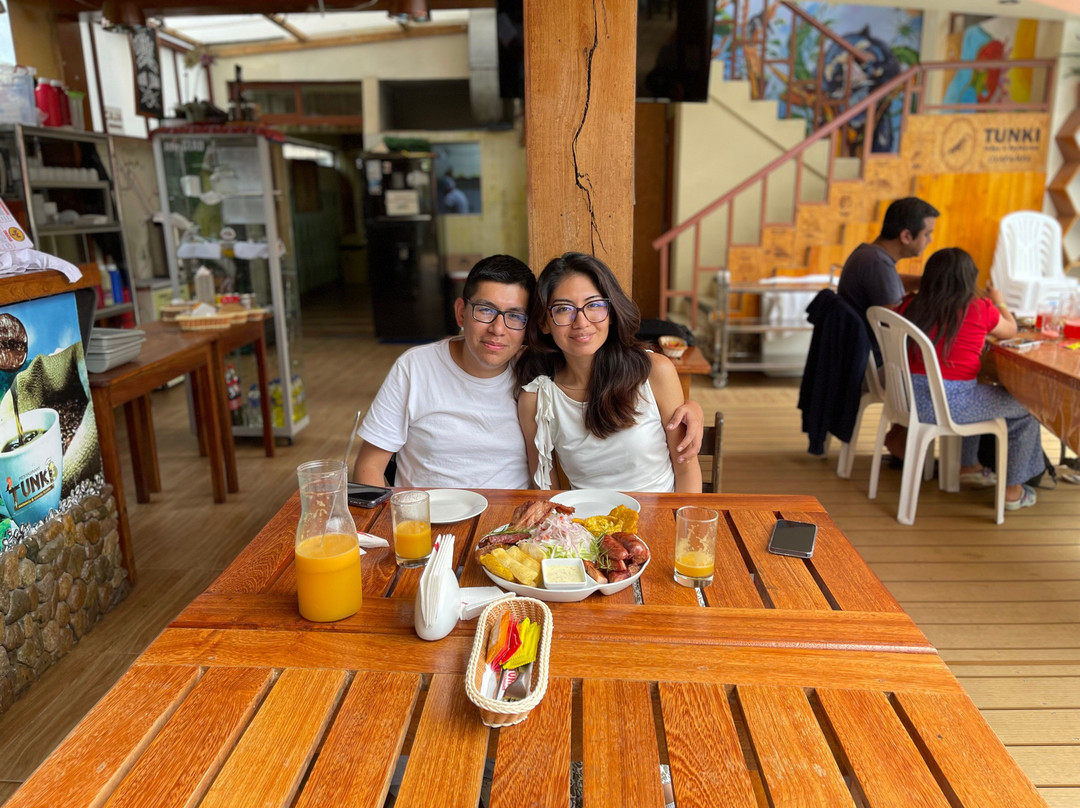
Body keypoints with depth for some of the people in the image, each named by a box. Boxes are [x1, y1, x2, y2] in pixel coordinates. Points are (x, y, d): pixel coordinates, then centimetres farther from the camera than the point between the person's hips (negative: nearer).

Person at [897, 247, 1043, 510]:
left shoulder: (910, 305, 0)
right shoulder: (980, 309, -9)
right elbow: (1010, 330, 11)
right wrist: (999, 303, 32)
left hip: (911, 397, 6)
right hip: (949, 403, -6)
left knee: (977, 392, 36)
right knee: (1026, 408, 18)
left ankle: (968, 466, 48)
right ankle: (1013, 490, 27)